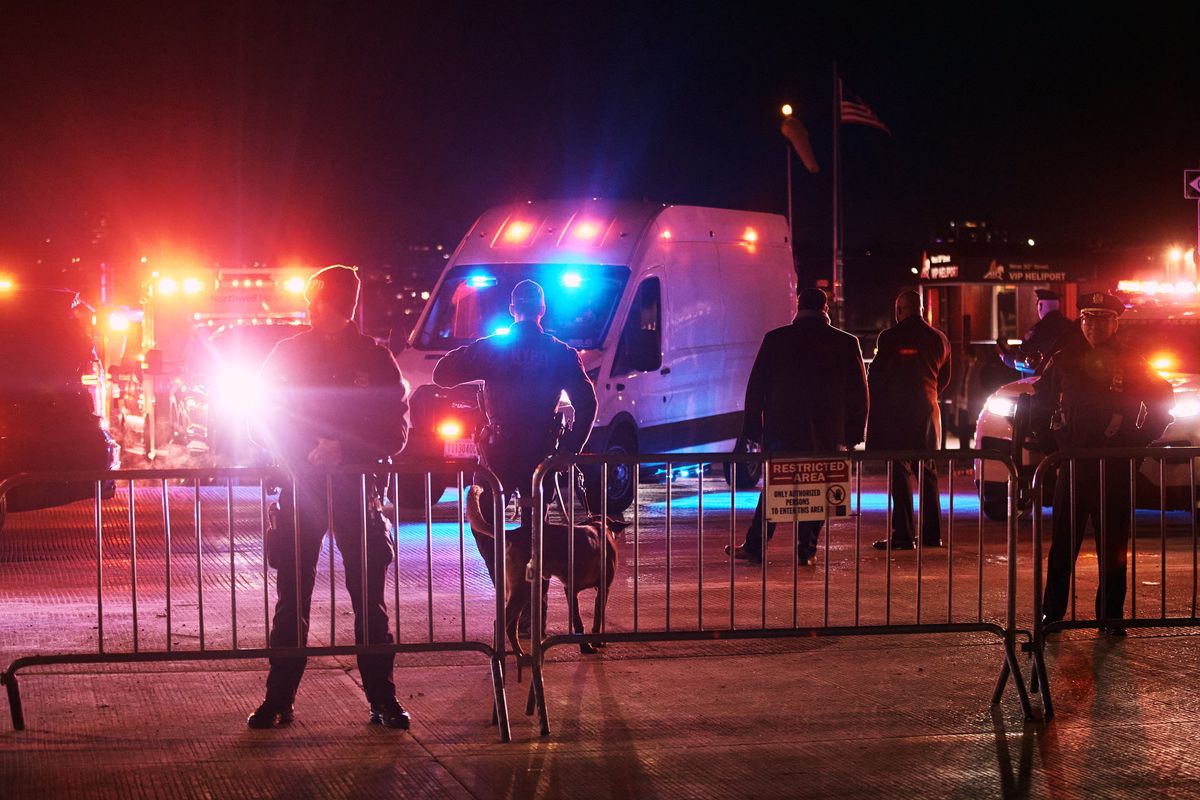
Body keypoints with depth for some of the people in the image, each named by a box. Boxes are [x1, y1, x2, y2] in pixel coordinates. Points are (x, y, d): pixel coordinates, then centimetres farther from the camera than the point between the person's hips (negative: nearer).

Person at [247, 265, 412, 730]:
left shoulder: (374, 358, 2)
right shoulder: (290, 353, 5)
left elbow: (395, 430, 0)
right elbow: (264, 422, 4)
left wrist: (344, 452, -15)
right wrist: (308, 453, -13)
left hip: (357, 489, -1)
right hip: (301, 487, 1)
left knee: (369, 599, 2)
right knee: (292, 600, 2)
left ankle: (383, 699, 9)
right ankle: (279, 700, 8)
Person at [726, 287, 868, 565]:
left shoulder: (775, 339, -2)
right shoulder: (846, 343, 0)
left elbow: (756, 388, 1)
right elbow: (858, 393, 3)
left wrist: (752, 429, 7)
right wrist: (853, 434, 10)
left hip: (781, 428, 0)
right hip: (827, 433, 0)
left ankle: (754, 547, 14)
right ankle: (806, 550, 7)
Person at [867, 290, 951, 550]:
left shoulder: (890, 337, -10)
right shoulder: (939, 339, 8)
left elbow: (877, 375, -7)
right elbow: (944, 378, 15)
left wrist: (873, 405, 8)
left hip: (896, 412, -5)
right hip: (928, 412, 5)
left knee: (900, 473, -4)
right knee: (927, 472, 13)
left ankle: (903, 535, -7)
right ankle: (932, 533, 16)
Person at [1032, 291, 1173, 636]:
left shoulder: (1131, 363, 3)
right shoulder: (1065, 360, 6)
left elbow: (1161, 401, 11)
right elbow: (1039, 403, 16)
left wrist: (1140, 441, 3)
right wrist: (1050, 443, 8)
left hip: (1116, 465, 0)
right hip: (1072, 463, 1)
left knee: (1113, 545, 3)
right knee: (1063, 543, 0)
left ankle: (1111, 615, 10)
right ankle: (1052, 612, 6)